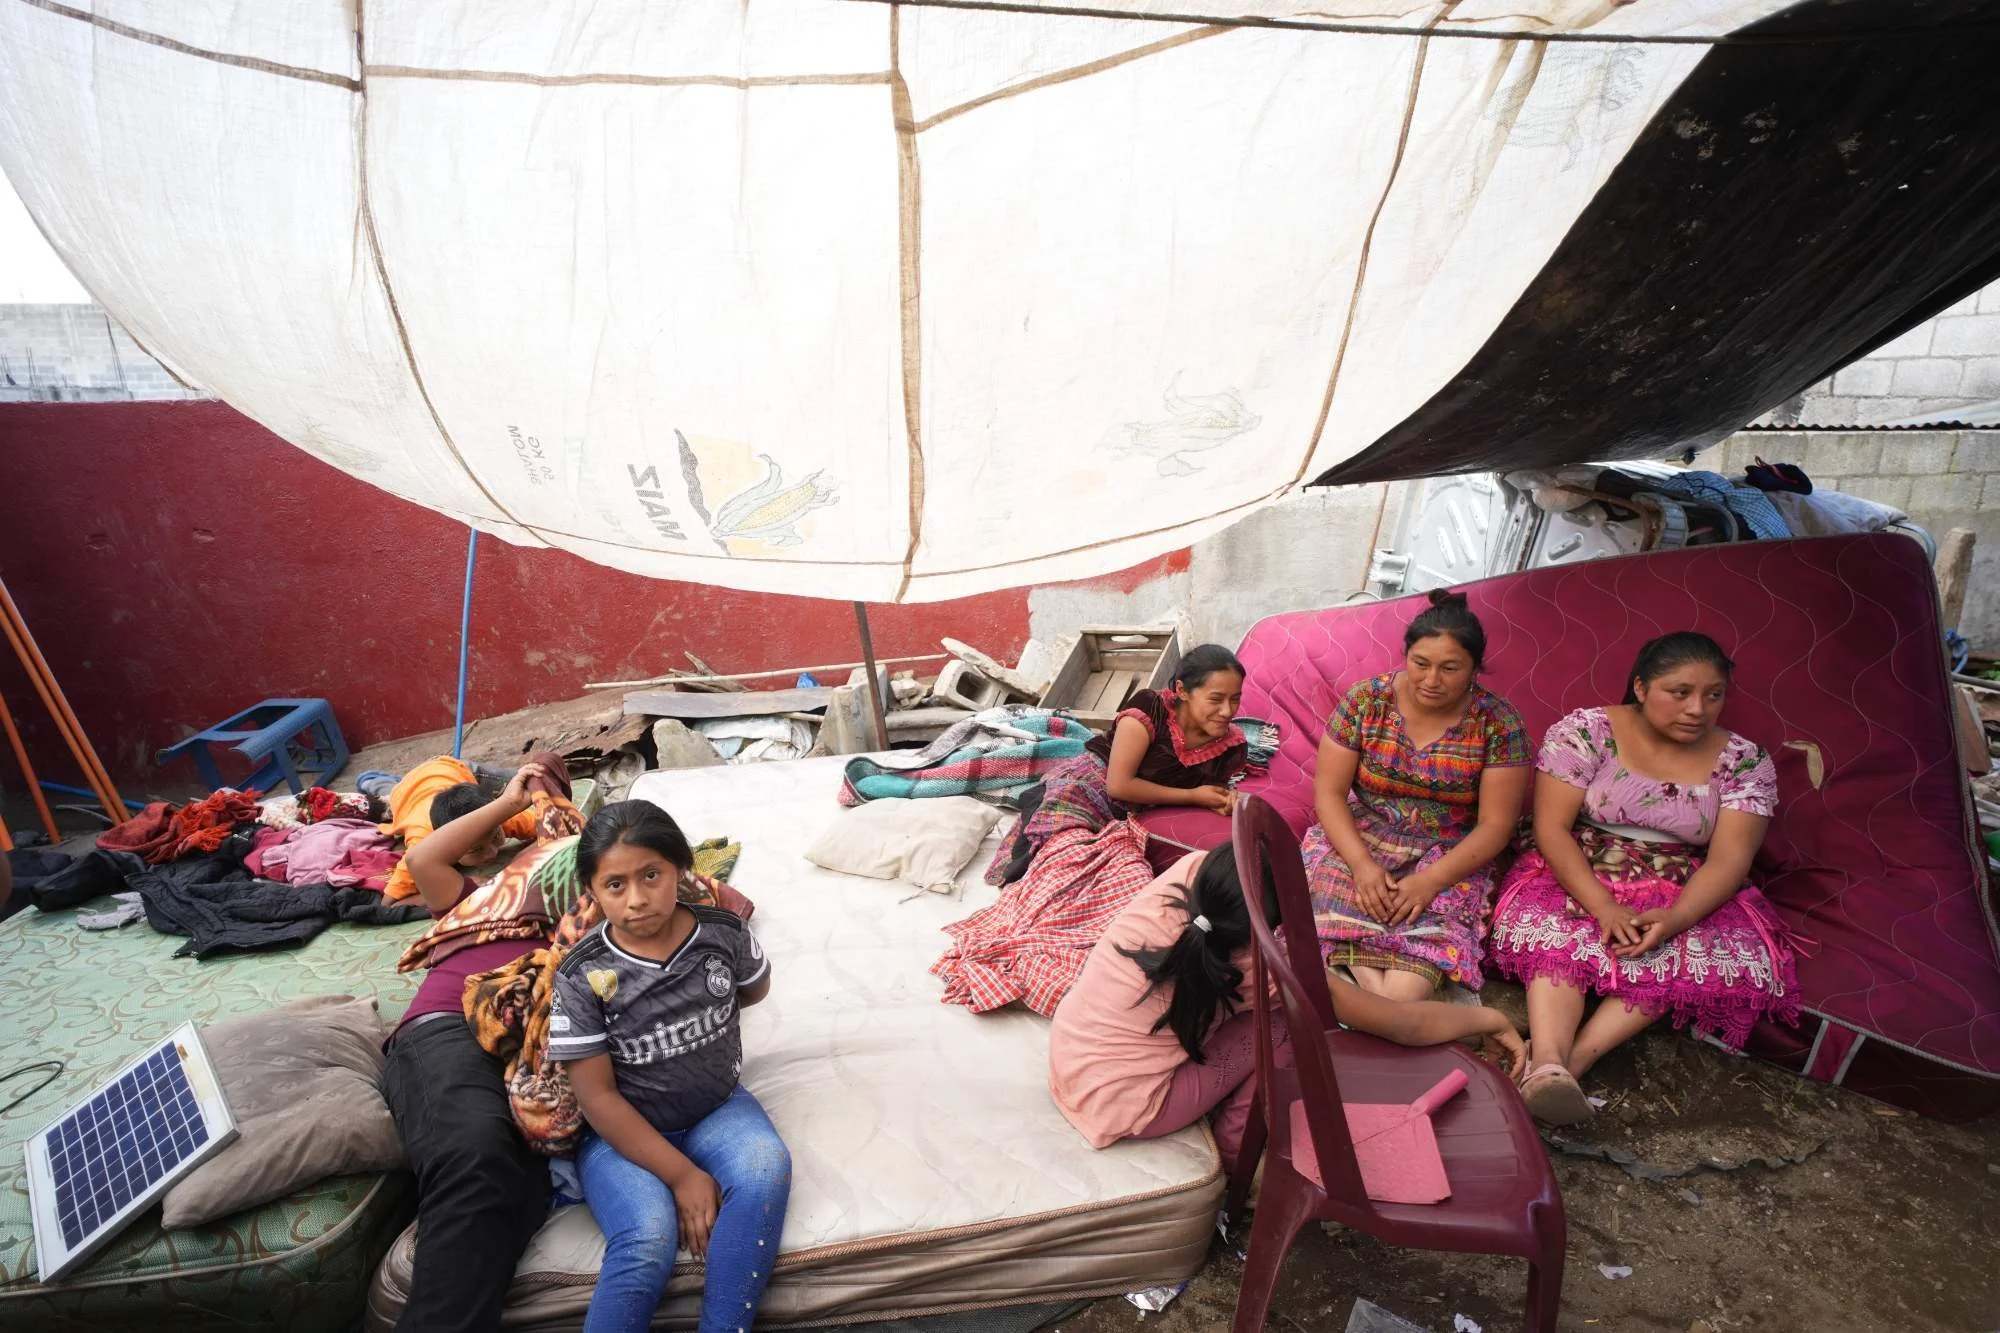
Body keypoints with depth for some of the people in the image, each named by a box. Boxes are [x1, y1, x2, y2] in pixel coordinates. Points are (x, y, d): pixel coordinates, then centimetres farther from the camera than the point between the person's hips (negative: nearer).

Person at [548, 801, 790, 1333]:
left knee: (766, 1171, -28)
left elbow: (755, 990, 14)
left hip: (717, 1109, 3)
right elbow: (598, 1097, -15)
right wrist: (682, 1175, -18)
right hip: (623, 1131, -2)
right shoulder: (581, 975, -17)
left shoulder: (725, 933, -11)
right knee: (648, 1241, -30)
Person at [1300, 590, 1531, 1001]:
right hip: (1357, 844, 2)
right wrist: (1362, 865, -18)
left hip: (1449, 859, -2)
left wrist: (1431, 880, -21)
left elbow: (1496, 824, -6)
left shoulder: (1499, 723, -6)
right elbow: (1329, 791, -3)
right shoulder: (1365, 701, -3)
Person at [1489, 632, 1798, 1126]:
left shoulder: (1745, 761, -2)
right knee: (1555, 930, -33)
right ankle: (1548, 1064, -52)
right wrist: (1603, 907, -28)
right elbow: (1551, 828, -13)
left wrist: (1675, 919, -30)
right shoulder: (1584, 731, -8)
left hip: (1683, 896, 2)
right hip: (1578, 877, -2)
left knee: (1740, 957, -28)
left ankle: (1572, 1058, -38)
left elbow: (1729, 860, -11)